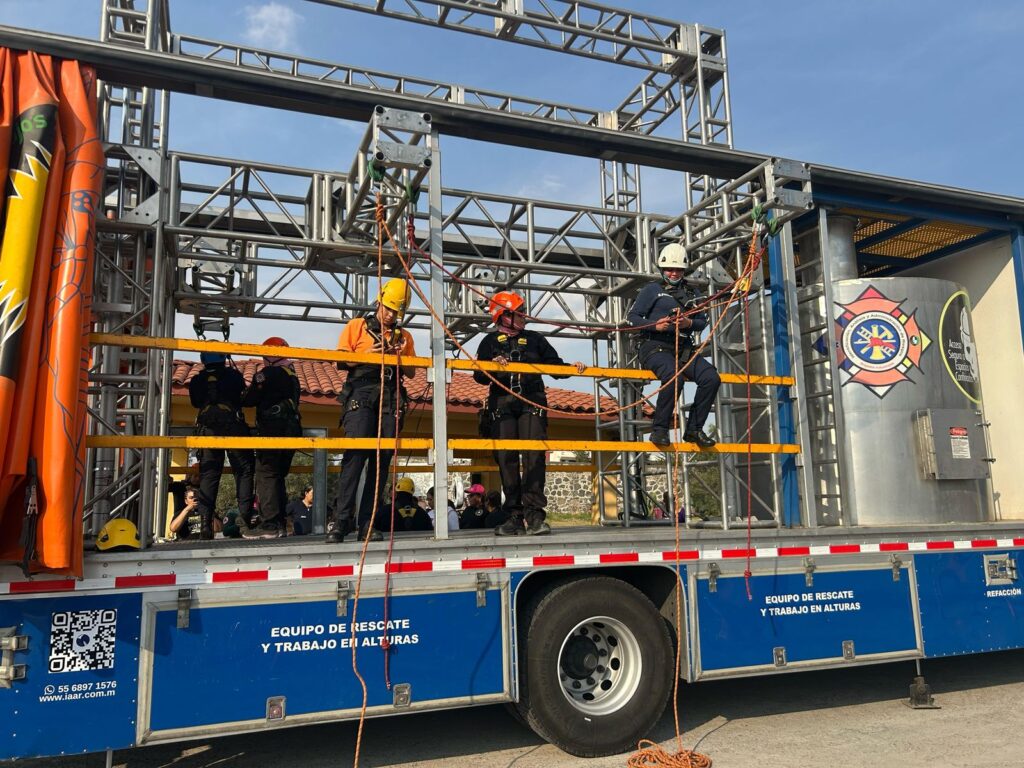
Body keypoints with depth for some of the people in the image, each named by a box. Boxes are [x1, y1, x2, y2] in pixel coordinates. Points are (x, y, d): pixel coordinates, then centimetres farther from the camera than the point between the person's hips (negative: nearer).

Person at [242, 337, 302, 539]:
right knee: (278, 477, 13)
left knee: (266, 476, -8)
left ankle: (269, 525, -13)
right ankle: (279, 524, 13)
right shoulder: (292, 377, 18)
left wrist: (240, 400, 17)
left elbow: (250, 400, -5)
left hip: (272, 430, -8)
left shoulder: (267, 374, -6)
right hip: (292, 430, 8)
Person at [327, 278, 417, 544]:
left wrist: (401, 357, -1)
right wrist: (367, 355, -8)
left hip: (391, 399, 4)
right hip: (361, 394, -4)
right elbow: (341, 361, 8)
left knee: (382, 459, -3)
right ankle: (340, 520, -20)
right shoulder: (356, 326, 14)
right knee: (356, 453, -18)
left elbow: (411, 373, 18)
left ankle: (366, 523, -1)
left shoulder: (404, 336, 22)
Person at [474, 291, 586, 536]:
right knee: (506, 458, -2)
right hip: (502, 403, 0)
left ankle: (534, 514, -13)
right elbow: (480, 376, 3)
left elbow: (555, 365, 16)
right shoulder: (491, 342, 13)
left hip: (532, 403, 0)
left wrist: (572, 368, -3)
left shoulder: (534, 339, 19)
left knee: (533, 456, -12)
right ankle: (514, 515, 5)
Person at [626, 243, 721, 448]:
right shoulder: (652, 290, 10)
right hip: (656, 347, -5)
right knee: (673, 378, -35)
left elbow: (703, 322, 17)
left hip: (684, 350, 5)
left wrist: (690, 323, -7)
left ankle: (694, 429, -7)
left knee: (712, 378, -18)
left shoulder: (691, 293, 23)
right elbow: (632, 317, 3)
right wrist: (655, 325, -14)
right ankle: (660, 430, -21)